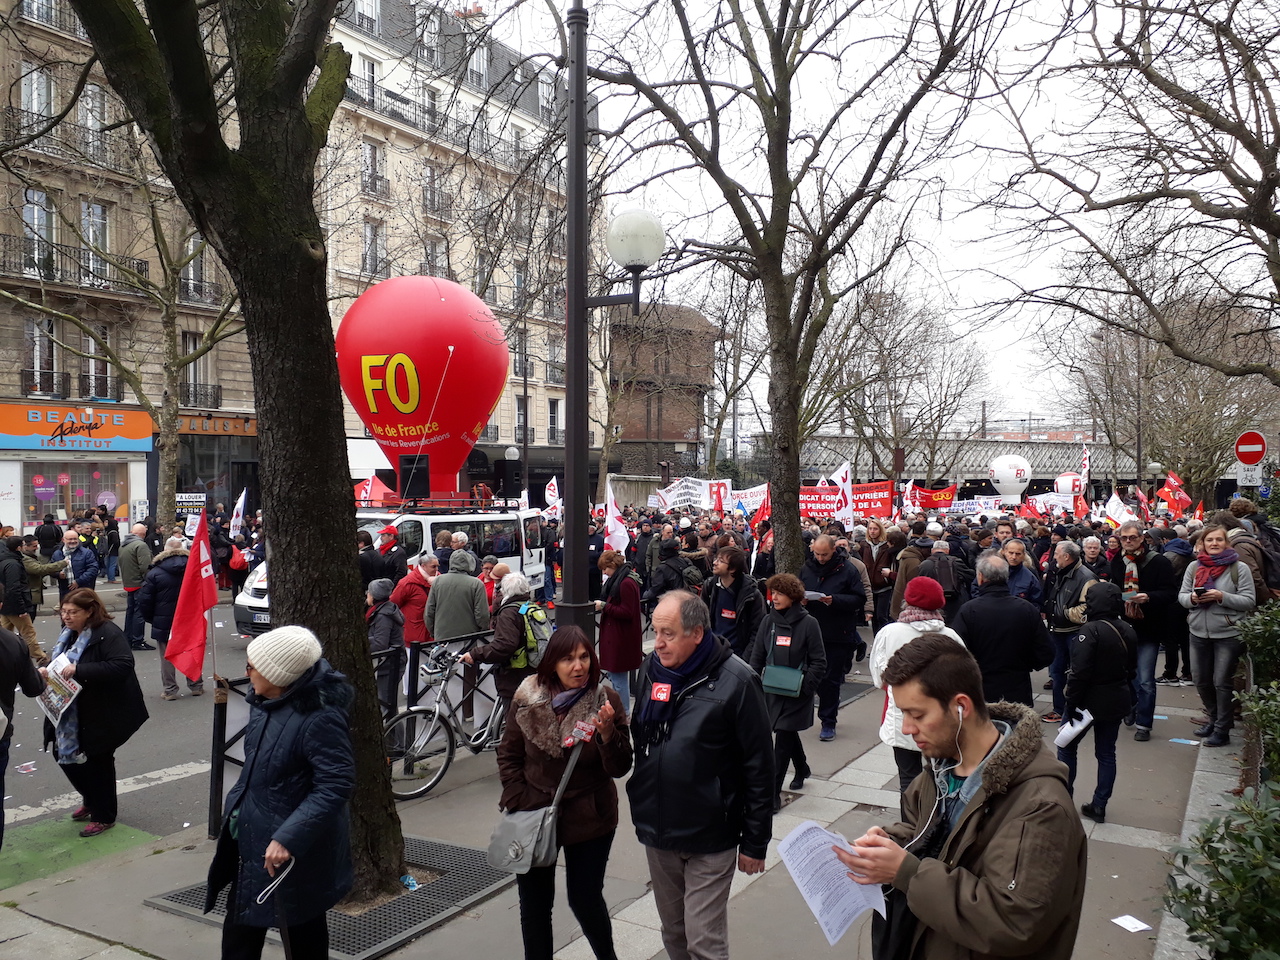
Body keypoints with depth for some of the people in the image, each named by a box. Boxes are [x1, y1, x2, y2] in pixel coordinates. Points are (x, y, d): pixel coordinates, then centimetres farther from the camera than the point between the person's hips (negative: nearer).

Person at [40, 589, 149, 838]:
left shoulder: (109, 634, -21)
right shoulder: (69, 633, 8)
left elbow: (123, 666, -32)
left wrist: (78, 670, -34)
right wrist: (47, 671, -3)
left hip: (101, 716, -9)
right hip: (71, 716, 9)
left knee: (98, 763, 3)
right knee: (66, 756, 15)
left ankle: (104, 817, 22)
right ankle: (91, 801, 40)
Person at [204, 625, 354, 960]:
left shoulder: (320, 718, -28)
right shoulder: (265, 703, 0)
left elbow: (335, 786, -30)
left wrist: (288, 838, -33)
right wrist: (236, 807, 23)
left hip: (297, 851, -8)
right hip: (253, 840, 8)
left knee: (302, 932, 13)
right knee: (240, 931, 19)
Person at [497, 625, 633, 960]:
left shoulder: (606, 699, -12)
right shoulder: (527, 698, -9)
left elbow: (620, 768, -13)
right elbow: (508, 754, 4)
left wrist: (608, 733, -30)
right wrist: (517, 801, -4)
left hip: (589, 818, -1)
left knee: (585, 899, 10)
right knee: (534, 905, 14)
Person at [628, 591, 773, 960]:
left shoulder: (736, 682, -16)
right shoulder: (651, 669, 0)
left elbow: (759, 768, -12)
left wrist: (755, 842, -8)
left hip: (710, 837, -5)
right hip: (657, 832, 6)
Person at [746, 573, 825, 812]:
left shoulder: (808, 624, -11)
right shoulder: (768, 622, 3)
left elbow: (818, 662, -8)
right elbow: (756, 656, 8)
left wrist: (806, 687, -18)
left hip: (796, 694, -5)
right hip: (772, 691, 5)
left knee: (783, 739, -7)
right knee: (788, 734, 21)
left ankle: (774, 792, -2)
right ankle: (802, 769, 46)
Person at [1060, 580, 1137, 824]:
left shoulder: (1091, 630, -22)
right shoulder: (1128, 632, 3)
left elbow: (1079, 672, -24)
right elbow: (1131, 669, 12)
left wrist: (1071, 704, -17)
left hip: (1090, 700, -7)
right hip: (1117, 701, 7)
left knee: (1067, 747, 11)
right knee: (1106, 753, 13)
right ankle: (1099, 807, 18)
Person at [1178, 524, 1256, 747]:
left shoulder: (1239, 568, -6)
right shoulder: (1194, 566, 5)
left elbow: (1249, 601, -9)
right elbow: (1182, 596, 7)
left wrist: (1222, 597, -21)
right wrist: (1192, 598, -15)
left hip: (1228, 634, -4)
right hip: (1199, 632, 4)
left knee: (1222, 682, 0)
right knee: (1201, 680, 13)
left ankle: (1222, 730, 13)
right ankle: (1213, 719, 34)